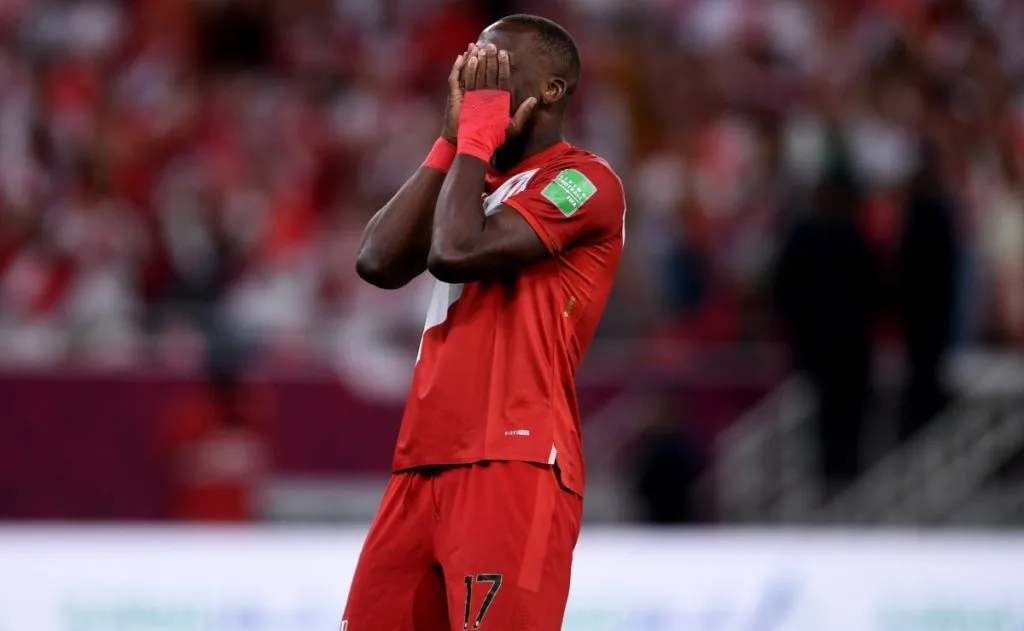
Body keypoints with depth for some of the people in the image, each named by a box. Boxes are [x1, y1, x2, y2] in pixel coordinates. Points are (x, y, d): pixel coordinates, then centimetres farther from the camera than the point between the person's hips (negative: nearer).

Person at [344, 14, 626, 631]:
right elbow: (379, 262, 7)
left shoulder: (585, 182, -4)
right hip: (426, 465, 8)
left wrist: (478, 133, -4)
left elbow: (457, 251, -17)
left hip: (513, 467, -8)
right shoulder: (478, 180, 23)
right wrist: (453, 140, 8)